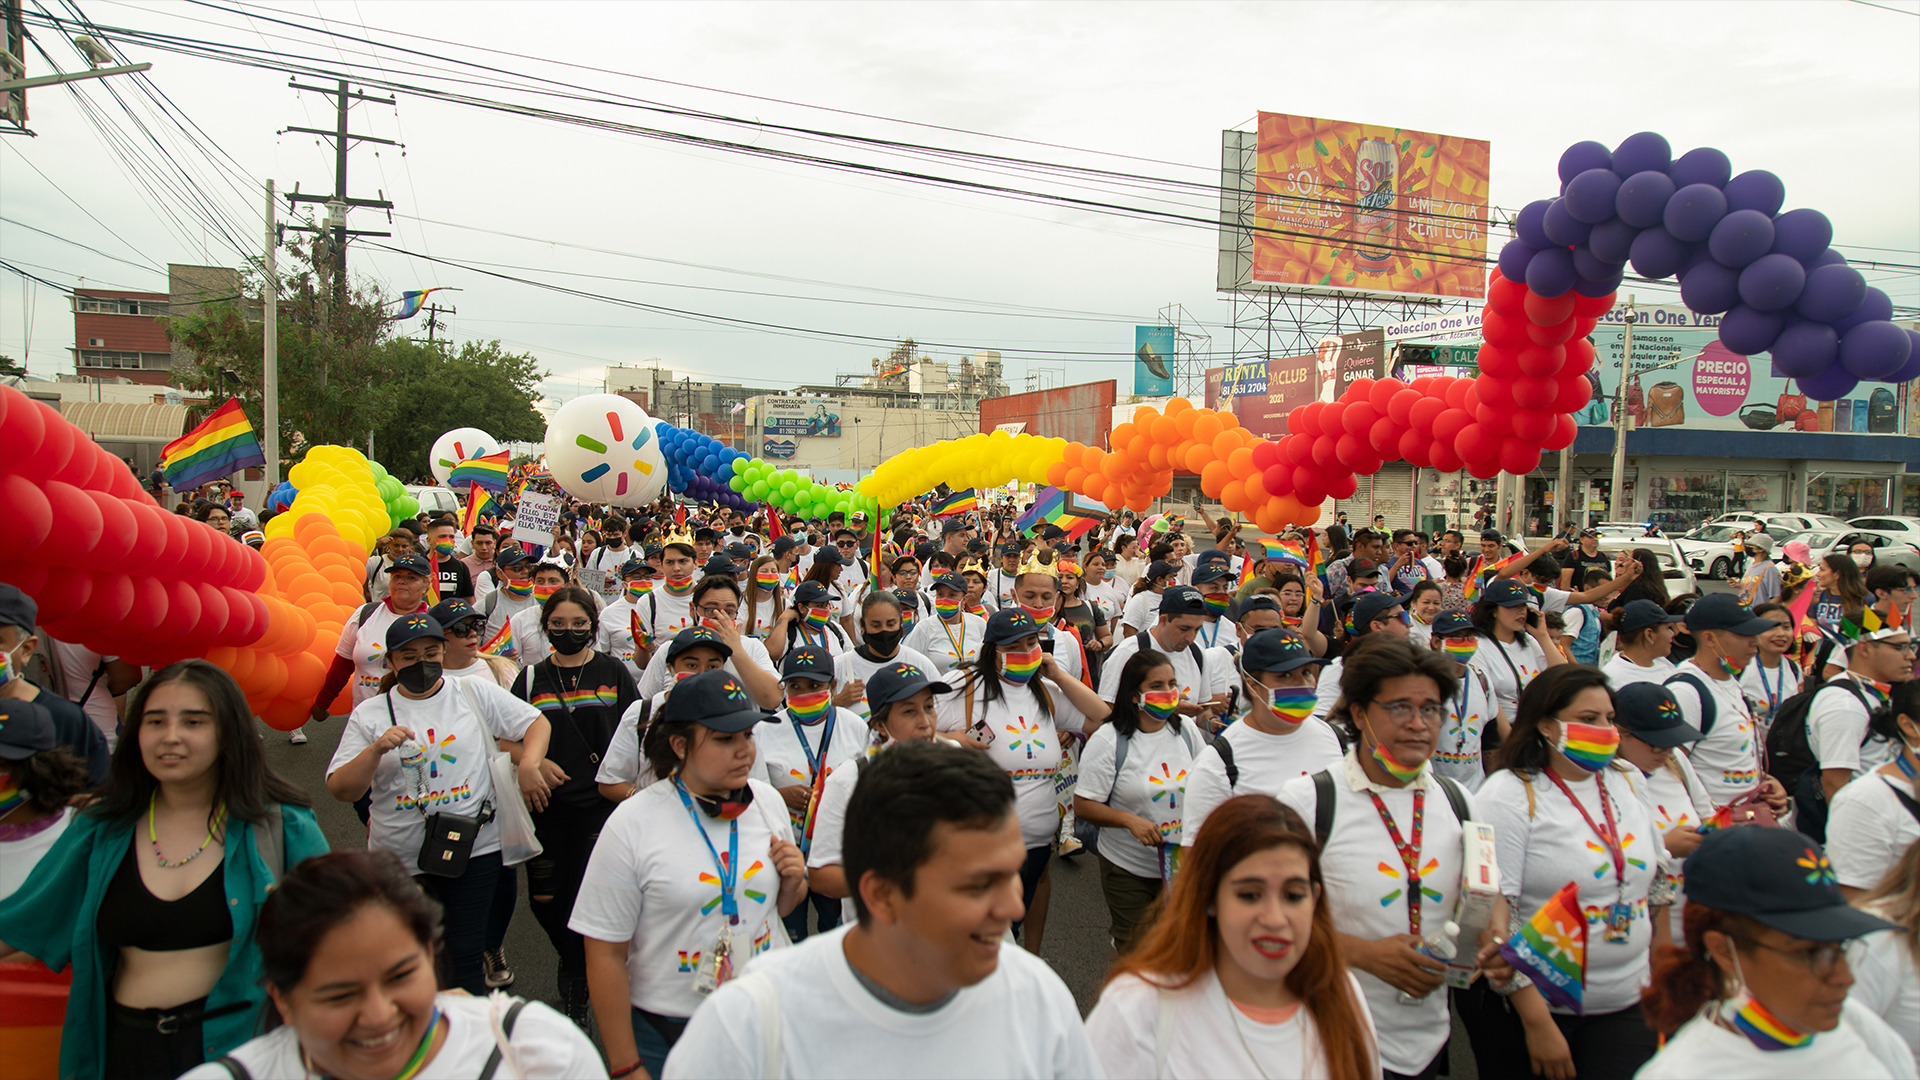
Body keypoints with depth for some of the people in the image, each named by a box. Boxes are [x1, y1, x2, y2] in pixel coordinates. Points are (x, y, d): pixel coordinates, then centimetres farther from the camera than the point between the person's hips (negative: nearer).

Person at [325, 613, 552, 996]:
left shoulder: (474, 693, 3)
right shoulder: (370, 714, 3)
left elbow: (537, 723, 6)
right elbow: (341, 790, -2)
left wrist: (528, 764, -11)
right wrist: (376, 750, -18)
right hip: (397, 855, 2)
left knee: (465, 956, 1)